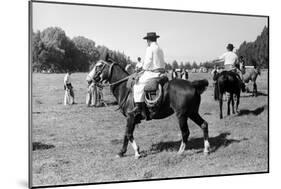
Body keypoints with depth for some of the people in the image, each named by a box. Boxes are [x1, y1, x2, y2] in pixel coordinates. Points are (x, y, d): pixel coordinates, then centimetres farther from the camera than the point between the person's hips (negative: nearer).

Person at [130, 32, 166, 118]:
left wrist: (143, 70, 1)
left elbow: (148, 62, -12)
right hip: (161, 72, 9)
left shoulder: (149, 48, -8)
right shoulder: (160, 49, 18)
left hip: (152, 72, -9)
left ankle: (139, 107, -18)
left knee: (138, 83, -8)